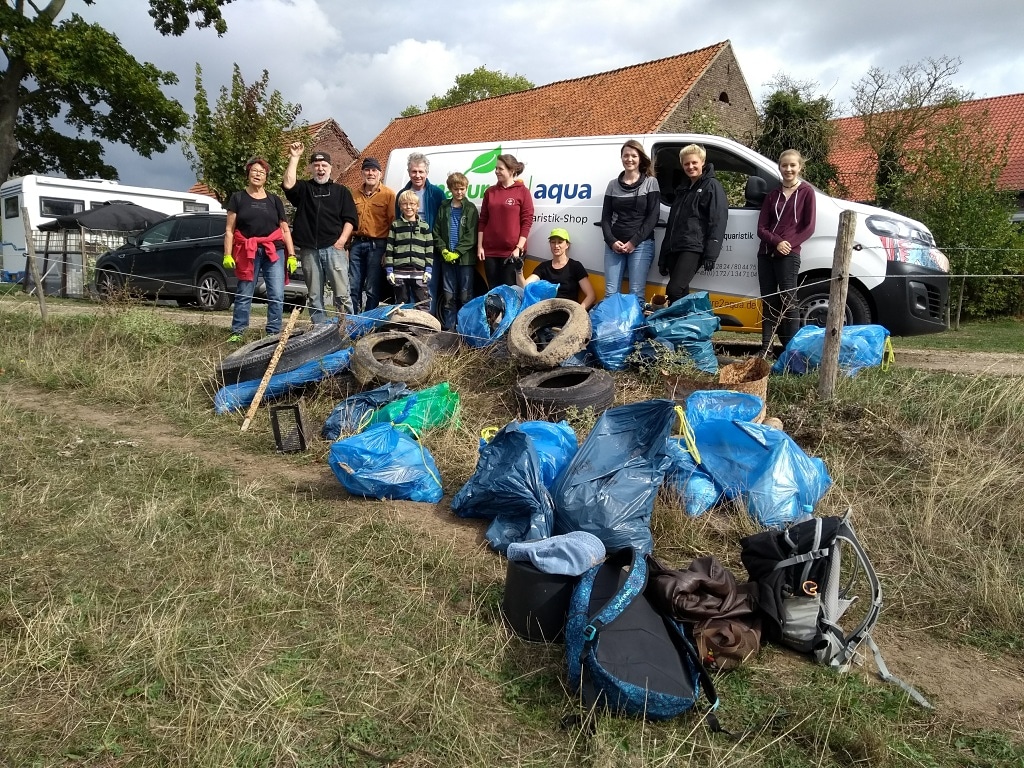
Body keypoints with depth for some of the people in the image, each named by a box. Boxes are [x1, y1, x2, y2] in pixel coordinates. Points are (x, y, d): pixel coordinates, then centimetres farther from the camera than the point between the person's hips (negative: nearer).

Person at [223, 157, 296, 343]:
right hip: (247, 252, -1)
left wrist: (292, 255, 4)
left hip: (274, 251, 2)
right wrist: (227, 255, -6)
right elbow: (229, 229, 4)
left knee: (277, 296, -5)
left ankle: (273, 333, 3)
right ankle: (237, 332, 10)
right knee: (244, 295, 1)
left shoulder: (274, 200, 14)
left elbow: (285, 229, 13)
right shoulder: (238, 198, 8)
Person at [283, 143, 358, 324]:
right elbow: (288, 184, -9)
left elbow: (350, 219, 6)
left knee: (342, 292, -8)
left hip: (334, 248, -2)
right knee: (314, 296, 6)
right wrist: (294, 158, -7)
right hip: (309, 249, 2)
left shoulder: (341, 191, 13)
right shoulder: (304, 188, 14)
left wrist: (342, 239, -7)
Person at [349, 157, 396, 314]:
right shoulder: (356, 194, 13)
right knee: (353, 287, 8)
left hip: (377, 246, -5)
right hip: (357, 244, 5)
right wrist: (347, 245, 8)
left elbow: (393, 223, -6)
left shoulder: (388, 194, -2)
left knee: (372, 289, 0)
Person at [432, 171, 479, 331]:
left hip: (465, 258, -3)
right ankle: (448, 328, 13)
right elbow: (436, 232, 8)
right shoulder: (444, 208, 10)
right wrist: (444, 250, -6)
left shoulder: (470, 209, 0)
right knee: (448, 295, 6)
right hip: (447, 258, 3)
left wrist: (457, 252, -14)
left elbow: (471, 236, -7)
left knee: (465, 295, 0)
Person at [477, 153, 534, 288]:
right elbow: (483, 220, 11)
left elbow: (527, 221, -5)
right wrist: (479, 246, 5)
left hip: (512, 251, -4)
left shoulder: (522, 191, -2)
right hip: (490, 250, 4)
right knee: (493, 290, 7)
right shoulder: (490, 191, 10)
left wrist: (519, 248, -11)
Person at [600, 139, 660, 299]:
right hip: (614, 245, 3)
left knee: (636, 293, -8)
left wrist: (634, 241, -11)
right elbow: (605, 217, 10)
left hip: (641, 244, -3)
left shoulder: (650, 182, 5)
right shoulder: (613, 184, 13)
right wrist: (611, 241, -6)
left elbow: (652, 217, -2)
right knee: (611, 292, -2)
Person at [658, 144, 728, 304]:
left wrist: (710, 254, -20)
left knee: (674, 290, -20)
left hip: (693, 248, -7)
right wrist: (663, 256, 22)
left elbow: (718, 222, -10)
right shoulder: (683, 188, 24)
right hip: (675, 248, 7)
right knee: (681, 292, 3)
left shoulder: (712, 186, 1)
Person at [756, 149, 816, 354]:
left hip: (789, 255, -4)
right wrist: (777, 242, -11)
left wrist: (789, 244, -15)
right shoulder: (773, 195, 15)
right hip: (766, 254, 4)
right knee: (768, 301, 4)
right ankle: (766, 348, 6)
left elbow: (809, 227, -1)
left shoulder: (806, 192, 4)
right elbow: (761, 228, 7)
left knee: (788, 302, -6)